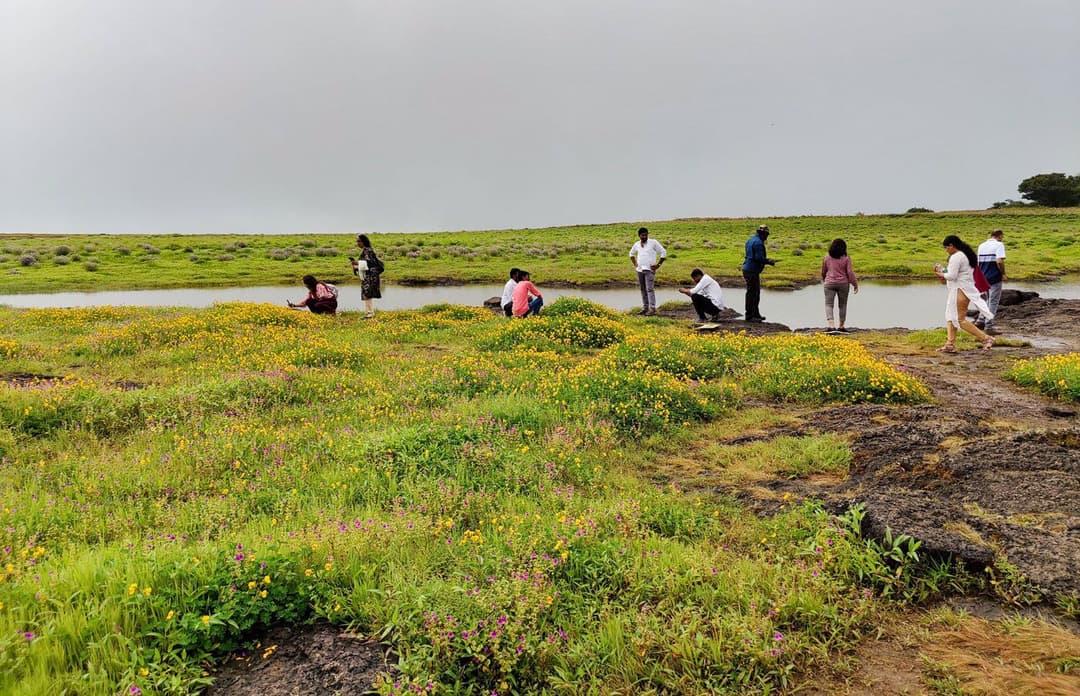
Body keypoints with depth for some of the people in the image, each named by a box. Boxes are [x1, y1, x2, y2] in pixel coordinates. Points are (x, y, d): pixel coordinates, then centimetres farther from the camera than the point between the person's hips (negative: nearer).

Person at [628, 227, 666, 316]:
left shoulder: (653, 242, -5)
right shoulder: (637, 244, 10)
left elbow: (663, 252, -3)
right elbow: (631, 254, 29)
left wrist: (658, 265, -6)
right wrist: (635, 264, 16)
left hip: (649, 270, -5)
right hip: (640, 270, 5)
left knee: (650, 289, -13)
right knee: (643, 290, 8)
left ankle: (652, 309, -13)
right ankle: (645, 308, 14)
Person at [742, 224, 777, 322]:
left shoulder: (751, 240, 16)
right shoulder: (758, 242, -17)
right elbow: (759, 258, -23)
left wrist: (767, 260, 19)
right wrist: (769, 262, -8)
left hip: (747, 269, 11)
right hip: (752, 271, -11)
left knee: (756, 292, 17)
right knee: (752, 293, -5)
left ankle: (756, 314, 25)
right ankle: (749, 316, 0)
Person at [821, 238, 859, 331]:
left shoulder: (827, 257, 0)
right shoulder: (846, 258, -6)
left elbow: (823, 271, 11)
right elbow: (850, 272, -9)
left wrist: (823, 279, 30)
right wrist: (855, 284, 0)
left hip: (829, 283, 0)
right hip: (843, 284, 0)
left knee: (828, 304, -2)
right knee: (843, 305, 12)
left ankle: (831, 325, -20)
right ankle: (841, 326, 16)